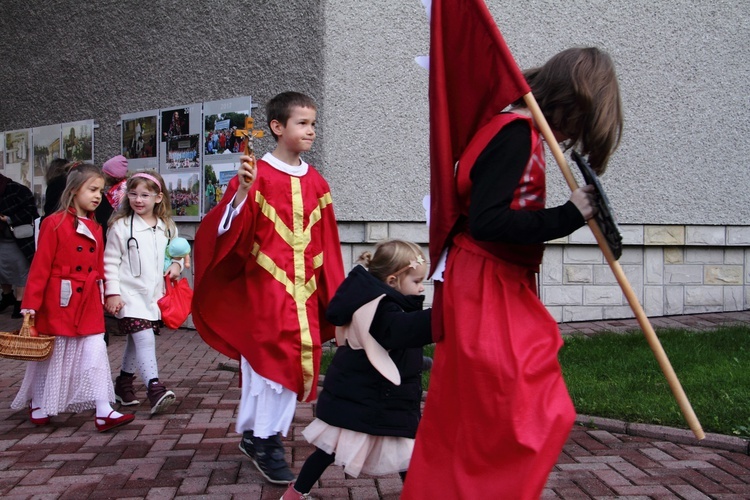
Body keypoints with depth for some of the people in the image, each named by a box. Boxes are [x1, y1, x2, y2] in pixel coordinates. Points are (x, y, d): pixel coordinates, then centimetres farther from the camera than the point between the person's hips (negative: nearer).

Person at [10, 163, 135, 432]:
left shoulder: (95, 229, 9)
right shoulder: (54, 224, -10)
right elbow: (40, 267, -11)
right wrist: (31, 304, -12)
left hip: (89, 304, 5)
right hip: (59, 302, -5)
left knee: (96, 353, -2)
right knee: (51, 354, 10)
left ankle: (103, 412, -3)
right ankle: (38, 405, 30)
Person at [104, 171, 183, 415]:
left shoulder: (166, 227, 8)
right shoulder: (120, 226, -5)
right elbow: (110, 262, -5)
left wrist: (176, 265, -1)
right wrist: (112, 293, -10)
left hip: (154, 294, 5)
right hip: (130, 294, -5)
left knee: (136, 341, 16)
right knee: (145, 339, -18)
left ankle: (124, 383, 32)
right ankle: (154, 387, -22)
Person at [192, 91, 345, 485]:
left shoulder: (316, 184, 8)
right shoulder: (257, 176, -7)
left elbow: (327, 246, 11)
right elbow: (229, 232, -13)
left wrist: (332, 295, 11)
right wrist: (241, 192, -30)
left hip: (303, 290, 5)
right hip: (263, 286, -5)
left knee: (298, 360, 8)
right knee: (276, 358, -6)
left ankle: (257, 435, 25)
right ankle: (263, 439, 13)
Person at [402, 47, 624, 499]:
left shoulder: (524, 133, 12)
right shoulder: (517, 133, -17)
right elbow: (485, 221, -26)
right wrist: (569, 216, -23)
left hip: (501, 289, 10)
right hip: (487, 292, -10)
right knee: (533, 415, -6)